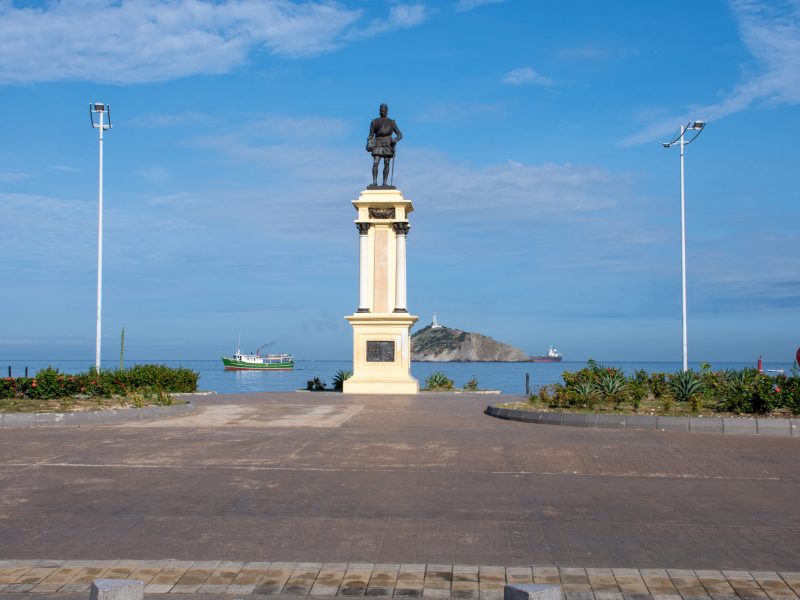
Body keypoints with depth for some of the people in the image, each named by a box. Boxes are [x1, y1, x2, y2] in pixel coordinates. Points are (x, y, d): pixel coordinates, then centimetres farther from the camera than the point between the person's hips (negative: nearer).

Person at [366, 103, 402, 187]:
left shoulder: (391, 122, 11)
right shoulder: (375, 122, 11)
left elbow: (400, 135, 8)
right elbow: (371, 135, 10)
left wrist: (395, 140, -14)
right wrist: (369, 145, -5)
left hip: (388, 145, 0)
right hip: (378, 145, 0)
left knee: (386, 165, -5)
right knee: (375, 163, -15)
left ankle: (384, 183, -4)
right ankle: (374, 182, -19)